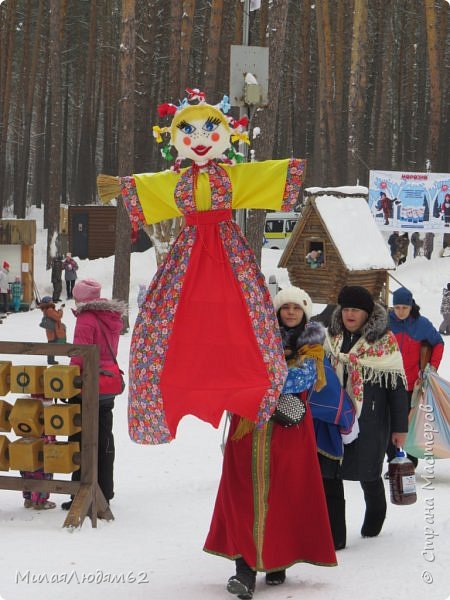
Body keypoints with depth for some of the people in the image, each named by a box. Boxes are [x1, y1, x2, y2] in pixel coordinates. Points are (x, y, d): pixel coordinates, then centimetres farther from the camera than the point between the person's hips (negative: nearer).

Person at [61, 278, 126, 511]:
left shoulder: (86, 319, -16)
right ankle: (104, 494, 18)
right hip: (108, 387, 8)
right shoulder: (113, 319, 8)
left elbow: (79, 356, -20)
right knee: (104, 442, 13)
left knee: (81, 440, -1)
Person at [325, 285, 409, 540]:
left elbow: (397, 385, -3)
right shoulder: (332, 338, 9)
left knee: (368, 473, 6)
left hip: (370, 419, -4)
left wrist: (400, 426, -3)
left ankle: (374, 519, 33)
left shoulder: (384, 341, -5)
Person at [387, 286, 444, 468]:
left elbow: (438, 343, 12)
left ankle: (411, 462, 9)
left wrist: (433, 366, 2)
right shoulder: (385, 322, -2)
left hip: (412, 385, -1)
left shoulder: (422, 324, -2)